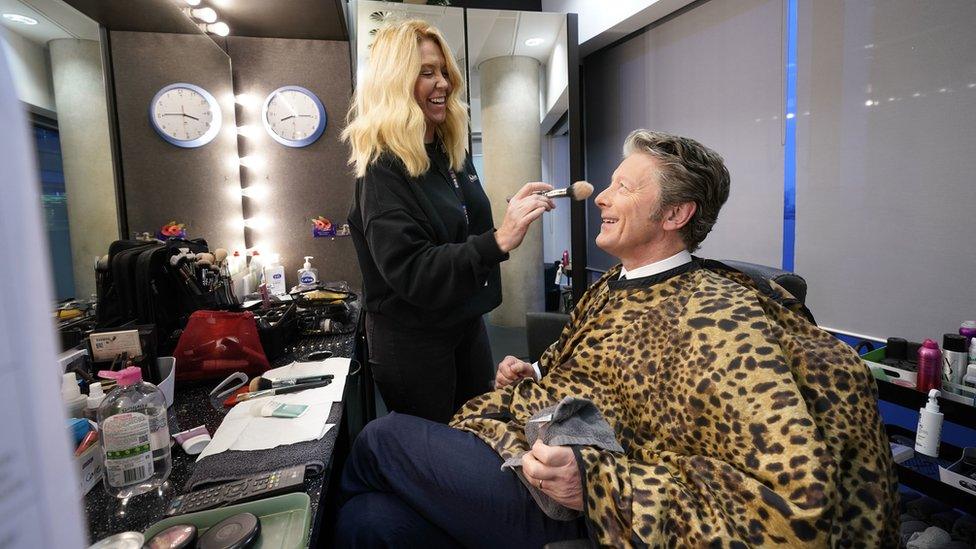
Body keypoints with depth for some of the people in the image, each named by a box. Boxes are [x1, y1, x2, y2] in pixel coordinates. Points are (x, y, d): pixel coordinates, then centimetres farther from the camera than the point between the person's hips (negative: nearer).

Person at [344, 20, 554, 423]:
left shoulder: (453, 150, 4)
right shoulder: (383, 169, -19)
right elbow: (409, 271, -29)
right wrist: (499, 242, -38)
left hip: (467, 324, 7)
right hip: (412, 340, -7)